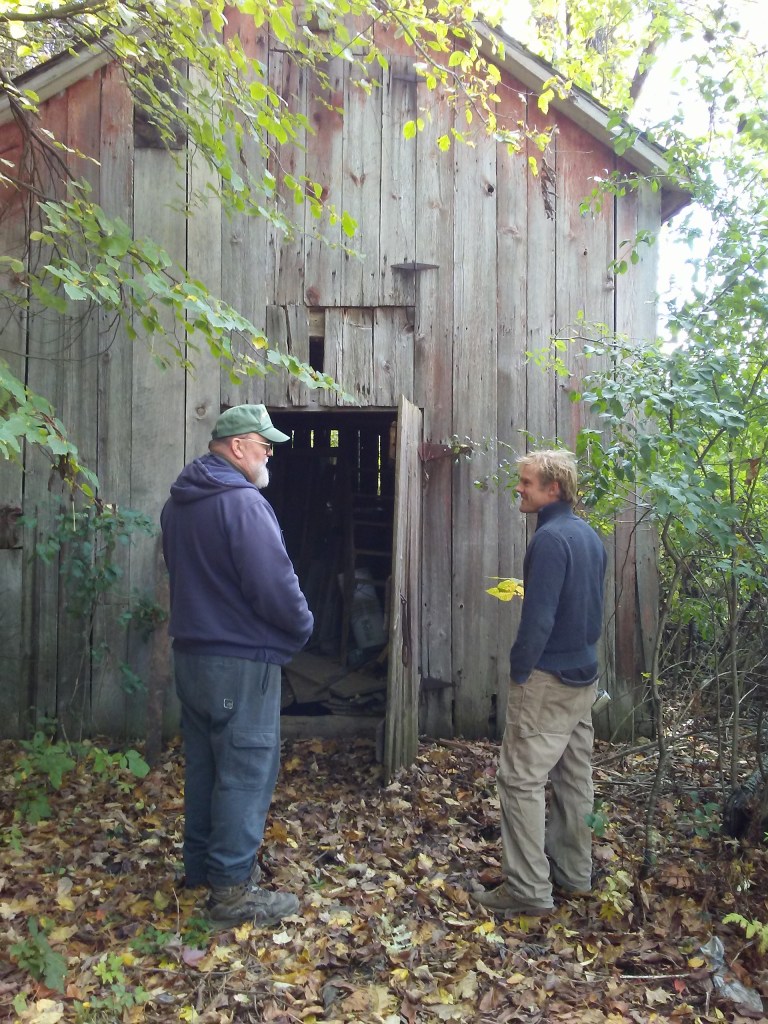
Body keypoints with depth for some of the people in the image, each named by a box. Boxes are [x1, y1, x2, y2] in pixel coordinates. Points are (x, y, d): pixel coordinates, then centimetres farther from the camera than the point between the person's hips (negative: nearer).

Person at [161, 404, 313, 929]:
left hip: (191, 652, 9)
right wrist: (302, 627, -4)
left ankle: (201, 864, 33)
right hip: (241, 662, -9)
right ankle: (232, 889, 10)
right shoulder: (243, 502, -21)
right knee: (246, 771, 1)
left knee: (204, 762, 19)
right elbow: (275, 584, -22)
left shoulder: (179, 503, 9)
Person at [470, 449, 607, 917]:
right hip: (585, 675, 10)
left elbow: (539, 617, -22)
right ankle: (574, 871, 30)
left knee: (522, 779, -2)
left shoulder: (551, 538, -20)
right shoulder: (591, 536, 8)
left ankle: (529, 889, 5)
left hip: (549, 680, -10)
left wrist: (519, 670, -12)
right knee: (575, 776, 17)